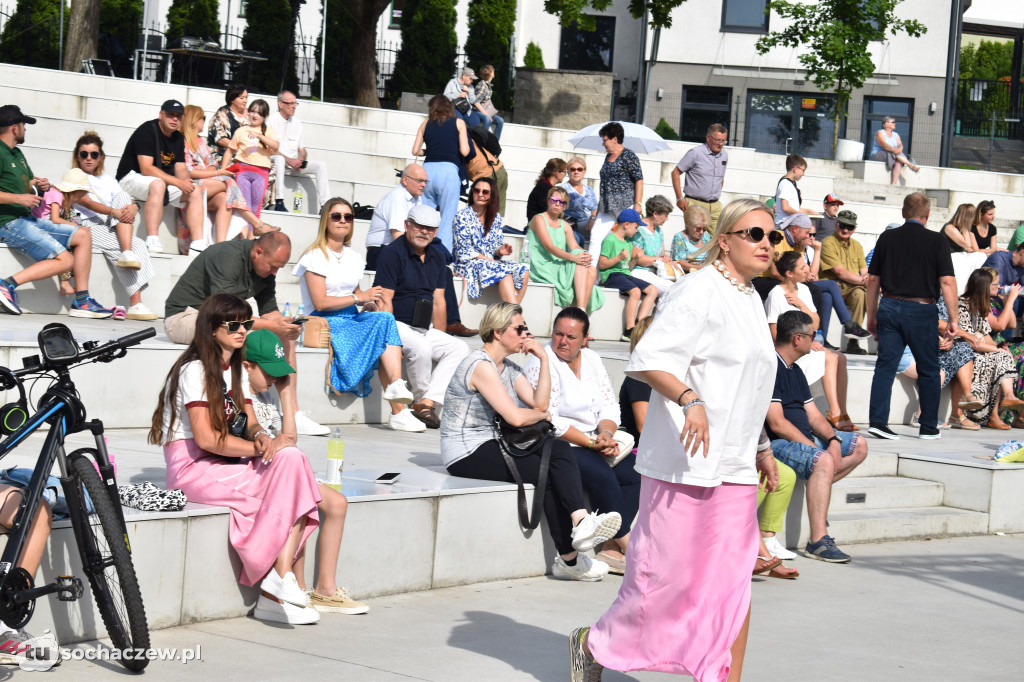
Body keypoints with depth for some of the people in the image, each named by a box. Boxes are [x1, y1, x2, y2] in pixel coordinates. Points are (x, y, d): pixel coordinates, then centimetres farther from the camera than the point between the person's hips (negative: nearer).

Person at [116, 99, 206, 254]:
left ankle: (197, 245, -15)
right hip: (131, 178, -9)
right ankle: (152, 244, -48)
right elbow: (146, 168, -24)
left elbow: (180, 169, 9)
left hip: (164, 182, 9)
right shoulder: (147, 131, -15)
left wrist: (186, 181, -17)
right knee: (158, 185, -39)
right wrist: (177, 182, -27)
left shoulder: (178, 138, 11)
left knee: (196, 194, -7)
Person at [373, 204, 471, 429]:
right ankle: (421, 401, -15)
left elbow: (438, 301, 17)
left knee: (460, 348, -13)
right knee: (421, 346, -35)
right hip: (396, 324, -8)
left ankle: (427, 402, -25)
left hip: (424, 329, 8)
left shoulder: (437, 255, 14)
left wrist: (439, 337, 11)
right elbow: (384, 301, -15)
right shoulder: (392, 253, -9)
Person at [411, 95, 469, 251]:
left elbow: (415, 151, 13)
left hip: (428, 169, 3)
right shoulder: (458, 123, 11)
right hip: (449, 170, -3)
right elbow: (464, 151, 1)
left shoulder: (426, 124, 16)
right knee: (447, 221, -2)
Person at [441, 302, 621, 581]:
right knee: (546, 473, -20)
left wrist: (543, 359, 0)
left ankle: (580, 521, -30)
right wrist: (542, 415, 0)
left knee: (560, 448, -15)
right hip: (467, 455, -9)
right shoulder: (481, 365, -15)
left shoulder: (509, 368, 16)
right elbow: (515, 417, -22)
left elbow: (540, 404, 4)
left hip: (492, 447, 9)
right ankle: (569, 560, -18)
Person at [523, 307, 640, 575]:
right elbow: (548, 420, -17)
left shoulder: (592, 360, 13)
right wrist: (591, 443, -19)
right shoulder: (541, 364, -10)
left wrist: (606, 432, -11)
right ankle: (625, 542, -19)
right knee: (603, 475, -30)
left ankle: (610, 547, -19)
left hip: (593, 441, 7)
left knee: (636, 471, -16)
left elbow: (610, 405, 11)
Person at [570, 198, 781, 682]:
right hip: (685, 461, -8)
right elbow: (648, 360, -19)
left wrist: (762, 448, 28)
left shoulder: (750, 298, 18)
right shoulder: (699, 292, -11)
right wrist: (690, 399, -33)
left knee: (734, 583, 1)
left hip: (735, 468, 8)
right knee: (667, 572, -1)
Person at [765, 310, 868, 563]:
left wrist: (833, 440, -7)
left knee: (859, 446, 12)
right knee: (824, 460, -35)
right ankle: (818, 542, -37)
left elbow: (813, 415, 14)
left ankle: (817, 489, -3)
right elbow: (777, 423, -21)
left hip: (805, 438, 10)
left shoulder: (795, 371, 18)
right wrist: (814, 447, -21)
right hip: (778, 444, -10)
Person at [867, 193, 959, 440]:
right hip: (921, 310, -3)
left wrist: (872, 316, 18)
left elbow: (873, 279, 10)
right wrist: (953, 318, -3)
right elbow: (947, 282, -9)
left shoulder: (887, 238, 6)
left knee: (885, 366, 4)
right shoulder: (936, 241, -4)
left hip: (889, 307, 3)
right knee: (928, 371, 9)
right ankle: (929, 427, 14)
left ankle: (877, 420, -7)